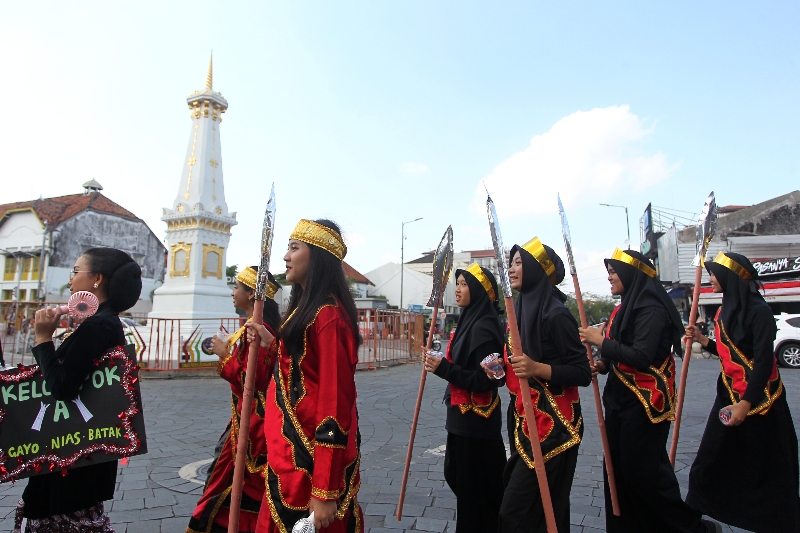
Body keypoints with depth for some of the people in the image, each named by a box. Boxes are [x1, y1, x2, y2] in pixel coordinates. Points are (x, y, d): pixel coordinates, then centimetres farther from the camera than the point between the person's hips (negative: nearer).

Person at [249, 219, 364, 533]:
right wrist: (272, 344, 5)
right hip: (293, 449, 9)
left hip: (312, 457, -9)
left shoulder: (328, 314, -21)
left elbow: (335, 401, -24)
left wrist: (325, 490, -23)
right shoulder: (306, 306, 10)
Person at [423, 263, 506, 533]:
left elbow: (485, 380, -24)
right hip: (464, 417, 10)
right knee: (456, 475, 22)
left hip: (475, 422, -10)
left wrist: (443, 368, -27)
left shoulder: (483, 328, -21)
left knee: (472, 487, 6)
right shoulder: (471, 320, 7)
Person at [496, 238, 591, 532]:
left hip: (552, 426, -8)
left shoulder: (555, 314, -17)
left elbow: (583, 373, -16)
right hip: (524, 422, 9)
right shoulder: (520, 309, 9)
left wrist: (538, 369, -29)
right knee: (536, 507, 18)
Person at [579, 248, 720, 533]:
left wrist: (601, 341, -20)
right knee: (617, 467, 13)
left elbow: (641, 356, -25)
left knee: (643, 469, 0)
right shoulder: (626, 307, 11)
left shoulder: (651, 309, -16)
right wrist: (603, 364, -1)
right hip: (620, 398, 9)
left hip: (644, 402, -9)